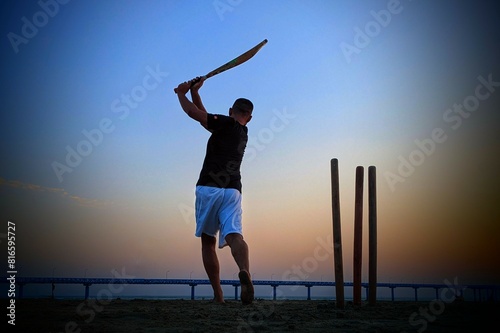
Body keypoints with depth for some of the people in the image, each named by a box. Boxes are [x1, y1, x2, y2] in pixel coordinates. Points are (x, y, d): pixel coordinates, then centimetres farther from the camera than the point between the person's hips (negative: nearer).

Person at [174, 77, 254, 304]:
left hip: (208, 188, -4)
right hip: (233, 191, 4)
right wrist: (194, 92, 26)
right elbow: (206, 117, 29)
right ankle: (244, 271, -46)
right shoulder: (243, 132, 23)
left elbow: (193, 112, -1)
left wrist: (181, 94, 16)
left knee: (207, 241, 9)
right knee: (234, 235, -13)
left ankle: (218, 295, 6)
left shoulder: (226, 123, 2)